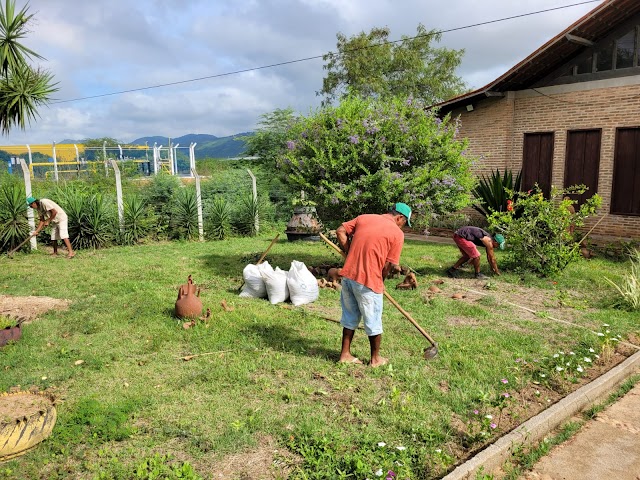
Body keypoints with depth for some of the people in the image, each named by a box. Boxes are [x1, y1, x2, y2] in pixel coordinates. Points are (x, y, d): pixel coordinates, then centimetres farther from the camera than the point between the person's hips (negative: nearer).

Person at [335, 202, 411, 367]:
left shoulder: (364, 217, 9)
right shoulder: (397, 233, -5)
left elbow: (340, 231, 7)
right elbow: (388, 265, -5)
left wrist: (349, 253, 11)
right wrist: (381, 282, 11)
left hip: (348, 275, 5)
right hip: (368, 281, -5)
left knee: (350, 317, 21)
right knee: (373, 322, 13)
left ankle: (345, 354, 28)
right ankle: (375, 359, 28)